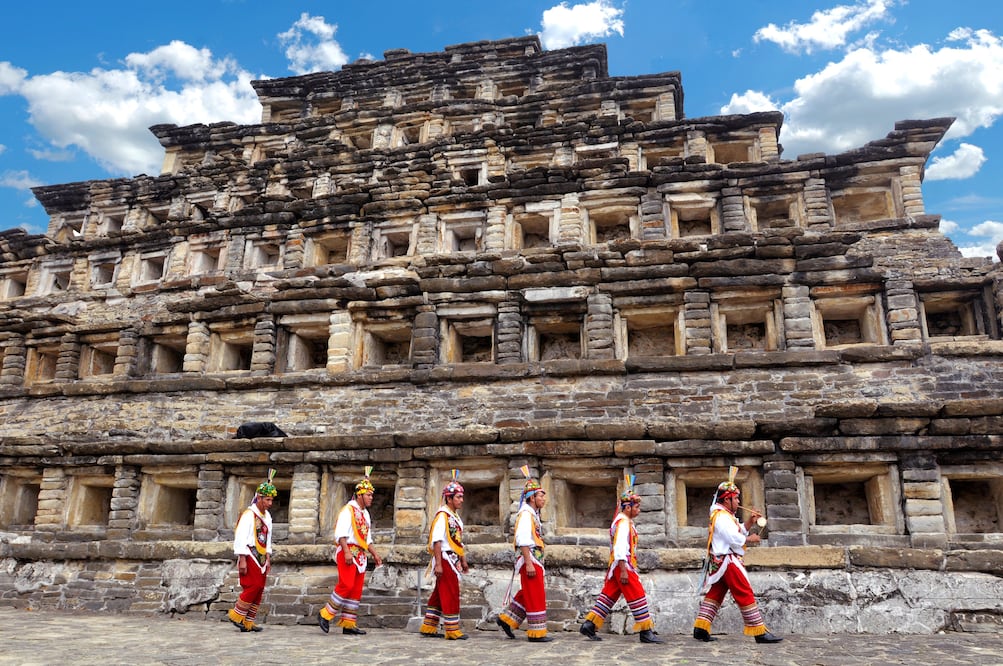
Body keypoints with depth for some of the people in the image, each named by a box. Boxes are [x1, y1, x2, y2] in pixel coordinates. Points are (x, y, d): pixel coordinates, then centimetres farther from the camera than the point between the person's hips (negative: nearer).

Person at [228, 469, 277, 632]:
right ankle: (236, 615, 4)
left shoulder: (267, 516, 13)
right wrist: (242, 560, -19)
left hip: (261, 557, 8)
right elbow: (240, 538, -16)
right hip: (250, 556, -8)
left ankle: (248, 622, 13)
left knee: (259, 590, 6)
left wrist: (268, 559, 15)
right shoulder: (248, 514, -12)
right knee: (252, 587, -13)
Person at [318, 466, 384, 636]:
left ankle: (349, 624, 10)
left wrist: (374, 554, 17)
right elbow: (341, 533, -16)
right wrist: (347, 551, -25)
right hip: (348, 552, -8)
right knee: (346, 585, -17)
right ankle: (325, 614, -1)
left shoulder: (365, 514, 20)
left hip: (361, 555, 8)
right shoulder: (348, 510, -6)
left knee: (357, 590, 5)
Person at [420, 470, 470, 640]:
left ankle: (428, 628, 23)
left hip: (453, 560, 10)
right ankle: (452, 631, 4)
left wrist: (463, 561, 19)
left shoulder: (455, 516, 16)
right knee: (450, 595, -4)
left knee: (439, 594, 14)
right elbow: (437, 541, -19)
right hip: (445, 560, -10)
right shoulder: (442, 515, -14)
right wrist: (438, 564, -23)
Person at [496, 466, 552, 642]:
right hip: (529, 559, -10)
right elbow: (523, 541, -21)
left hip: (534, 560, 10)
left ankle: (507, 619, 23)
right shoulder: (525, 513, -13)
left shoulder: (533, 514, 18)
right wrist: (529, 563, -25)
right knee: (536, 597, -3)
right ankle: (537, 633, 5)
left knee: (527, 595, 16)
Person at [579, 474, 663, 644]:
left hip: (617, 566, 10)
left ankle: (589, 625, 10)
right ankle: (646, 632, 2)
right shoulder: (623, 522, -14)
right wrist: (623, 570, -24)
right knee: (638, 597, -4)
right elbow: (620, 547, -22)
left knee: (608, 596, 9)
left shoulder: (625, 522, 19)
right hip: (623, 566, -10)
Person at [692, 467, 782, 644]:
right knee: (746, 595, -5)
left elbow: (738, 532, 17)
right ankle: (759, 632, -1)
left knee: (714, 594, 8)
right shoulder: (722, 516, -15)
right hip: (728, 561, -11)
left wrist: (749, 522, 4)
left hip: (719, 561, 11)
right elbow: (734, 539, -22)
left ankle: (701, 628, 6)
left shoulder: (723, 515, 19)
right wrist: (750, 539, -6)